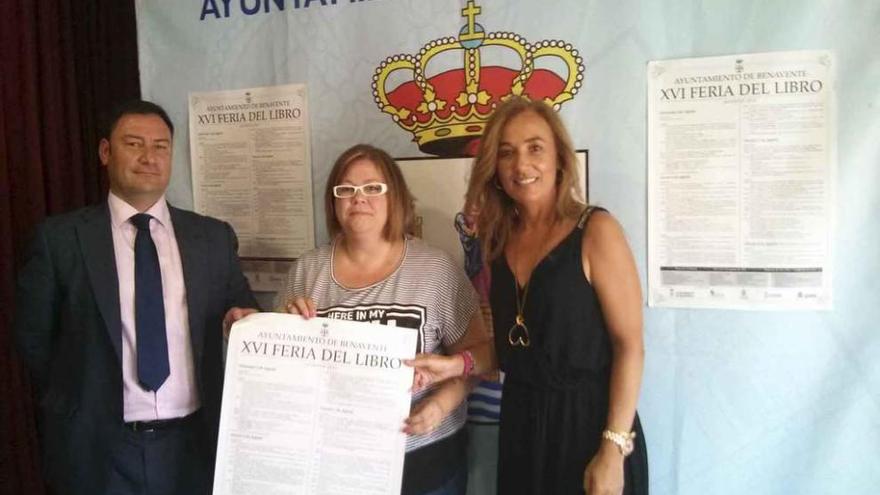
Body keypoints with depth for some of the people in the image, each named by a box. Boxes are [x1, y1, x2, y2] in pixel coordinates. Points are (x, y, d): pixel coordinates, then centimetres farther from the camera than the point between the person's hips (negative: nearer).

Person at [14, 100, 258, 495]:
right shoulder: (60, 238, -3)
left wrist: (244, 318, -10)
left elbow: (242, 316, 10)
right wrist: (79, 401, 4)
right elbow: (34, 335, 4)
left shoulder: (214, 237, 2)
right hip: (97, 446, -1)